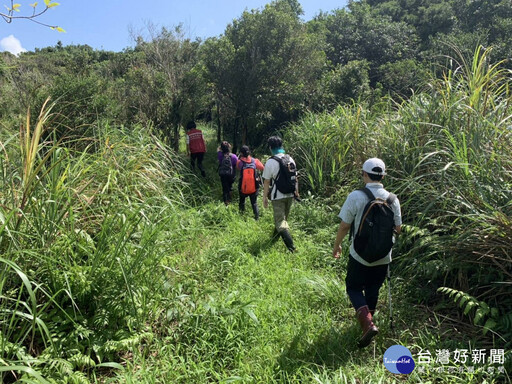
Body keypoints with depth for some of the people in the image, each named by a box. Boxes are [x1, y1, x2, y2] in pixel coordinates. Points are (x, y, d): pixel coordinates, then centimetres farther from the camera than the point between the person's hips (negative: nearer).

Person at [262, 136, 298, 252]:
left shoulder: (270, 162, -14)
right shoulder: (290, 159, 2)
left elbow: (266, 182, -11)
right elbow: (295, 178, 8)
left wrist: (264, 197, -2)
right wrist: (296, 191, 19)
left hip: (278, 196, -6)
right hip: (290, 195, 6)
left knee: (280, 221, -4)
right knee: (283, 218, 23)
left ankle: (291, 247, -15)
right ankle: (276, 235, 44)